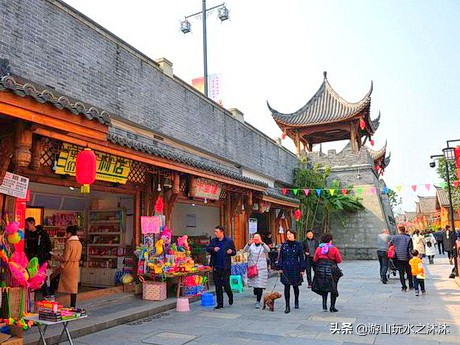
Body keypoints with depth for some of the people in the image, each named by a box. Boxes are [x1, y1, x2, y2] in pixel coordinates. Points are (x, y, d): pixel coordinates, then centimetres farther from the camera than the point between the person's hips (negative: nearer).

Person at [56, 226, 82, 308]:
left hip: (68, 268, -7)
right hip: (76, 268, 7)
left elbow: (65, 258, -17)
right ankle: (73, 306, 16)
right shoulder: (79, 243, 6)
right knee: (73, 287, 12)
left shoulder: (69, 243, -15)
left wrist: (59, 258, 3)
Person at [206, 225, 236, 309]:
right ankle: (220, 303, 20)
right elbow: (207, 248, 3)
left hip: (225, 267, -4)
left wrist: (231, 252, -19)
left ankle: (230, 296, 31)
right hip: (216, 267, 4)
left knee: (226, 284, -1)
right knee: (218, 286, 9)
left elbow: (234, 252, 3)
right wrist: (213, 249, -16)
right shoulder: (213, 241, 9)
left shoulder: (229, 241, -2)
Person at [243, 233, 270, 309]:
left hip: (261, 268, -2)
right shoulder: (251, 246, 3)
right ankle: (256, 293, 42)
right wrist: (249, 243, -38)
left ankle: (258, 302, -2)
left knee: (260, 285, -7)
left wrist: (262, 243, -39)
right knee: (254, 283, 13)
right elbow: (245, 250, -17)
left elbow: (268, 250, -21)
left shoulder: (263, 246, 1)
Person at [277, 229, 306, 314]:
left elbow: (301, 257, 1)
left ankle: (296, 302, 39)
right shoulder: (284, 245, 2)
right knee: (287, 287, -2)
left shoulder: (298, 245, -2)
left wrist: (302, 269, -2)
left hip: (295, 269, 0)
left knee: (295, 286, 14)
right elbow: (280, 257, 5)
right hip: (286, 269, 0)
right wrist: (280, 268, 0)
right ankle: (287, 306, 4)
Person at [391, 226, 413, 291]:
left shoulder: (394, 237, -3)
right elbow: (410, 249, -8)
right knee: (409, 272, 17)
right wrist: (411, 256, 0)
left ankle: (404, 287, 4)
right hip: (407, 258, 0)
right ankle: (411, 286, 26)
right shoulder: (408, 238, -7)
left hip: (398, 258, 0)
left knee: (401, 273, 7)